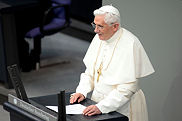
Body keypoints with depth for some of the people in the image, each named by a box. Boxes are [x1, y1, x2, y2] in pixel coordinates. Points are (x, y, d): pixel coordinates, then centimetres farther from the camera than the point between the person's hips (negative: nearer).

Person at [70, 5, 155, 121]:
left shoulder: (130, 44, -16)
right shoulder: (99, 38, 6)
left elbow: (128, 88, -19)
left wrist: (101, 107, -23)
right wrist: (82, 91, -1)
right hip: (98, 100, 6)